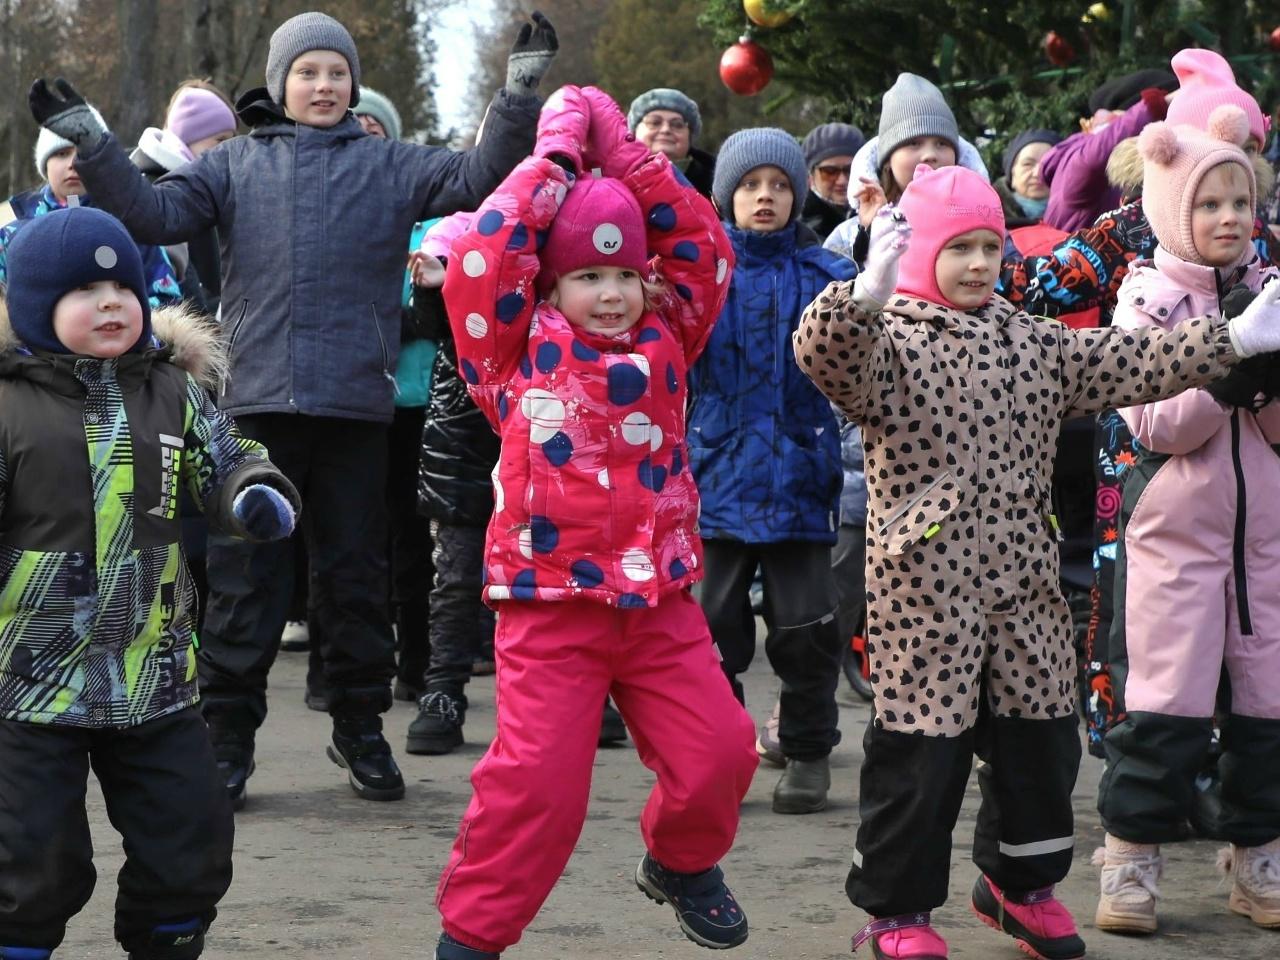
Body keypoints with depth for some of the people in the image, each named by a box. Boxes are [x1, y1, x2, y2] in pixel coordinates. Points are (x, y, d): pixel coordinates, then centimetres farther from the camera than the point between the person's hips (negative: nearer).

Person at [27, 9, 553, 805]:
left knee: (356, 573, 9)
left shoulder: (390, 165, 10)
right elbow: (154, 213, 2)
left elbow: (479, 178, 1)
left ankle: (361, 729, 21)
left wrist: (519, 95, -10)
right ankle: (228, 736, 10)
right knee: (246, 576, 2)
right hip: (259, 402, 0)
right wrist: (91, 143, -8)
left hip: (356, 404, 0)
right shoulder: (236, 165, 10)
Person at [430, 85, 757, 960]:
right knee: (537, 780, -10)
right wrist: (556, 158, -2)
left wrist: (628, 157, 3)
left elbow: (704, 251, 6)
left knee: (719, 752, -1)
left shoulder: (665, 342, 10)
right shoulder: (521, 351, 0)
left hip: (659, 599, 4)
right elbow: (484, 259, -12)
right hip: (551, 602, -4)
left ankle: (682, 863, 31)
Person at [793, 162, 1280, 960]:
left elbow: (1127, 363, 10)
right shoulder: (889, 342, -8)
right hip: (925, 587, -6)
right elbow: (828, 357, -28)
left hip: (1025, 581, 6)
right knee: (921, 748, -1)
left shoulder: (1036, 343, 12)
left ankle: (1020, 882, 33)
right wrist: (867, 294, -49)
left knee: (1039, 738, 14)